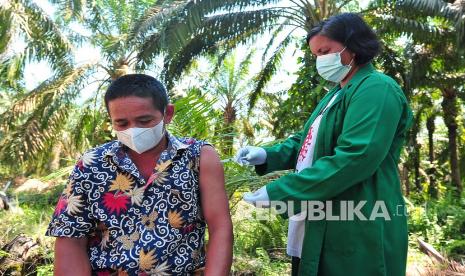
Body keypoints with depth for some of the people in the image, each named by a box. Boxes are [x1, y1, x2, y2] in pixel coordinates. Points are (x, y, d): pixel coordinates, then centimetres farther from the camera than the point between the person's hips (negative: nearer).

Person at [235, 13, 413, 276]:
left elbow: (353, 160, -26)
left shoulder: (377, 88, -14)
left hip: (357, 234, -9)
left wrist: (277, 192, -24)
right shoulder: (337, 94, 17)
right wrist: (266, 155, 0)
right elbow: (309, 141, 19)